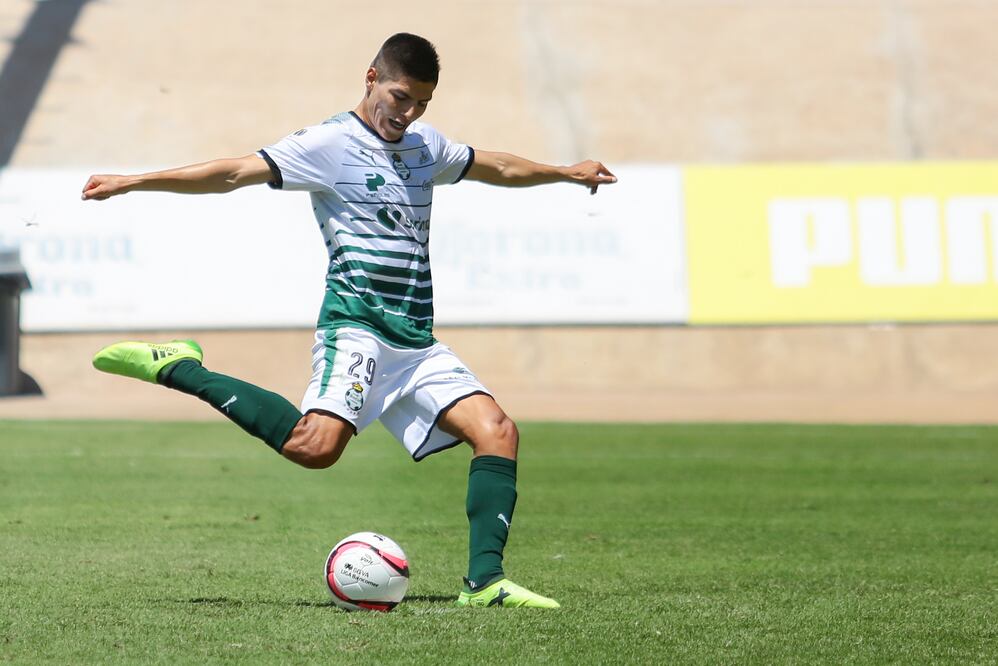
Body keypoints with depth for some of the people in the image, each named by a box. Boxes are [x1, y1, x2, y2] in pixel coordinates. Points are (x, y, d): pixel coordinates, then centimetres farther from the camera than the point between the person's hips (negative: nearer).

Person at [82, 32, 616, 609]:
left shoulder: (426, 146, 19)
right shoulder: (330, 144, -3)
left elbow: (498, 167, 38)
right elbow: (234, 173, -10)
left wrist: (567, 173, 50)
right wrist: (135, 182, -19)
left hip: (418, 340, 7)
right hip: (357, 325, -7)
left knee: (497, 431, -10)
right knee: (316, 446, -28)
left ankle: (485, 583, -11)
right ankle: (178, 370, -13)